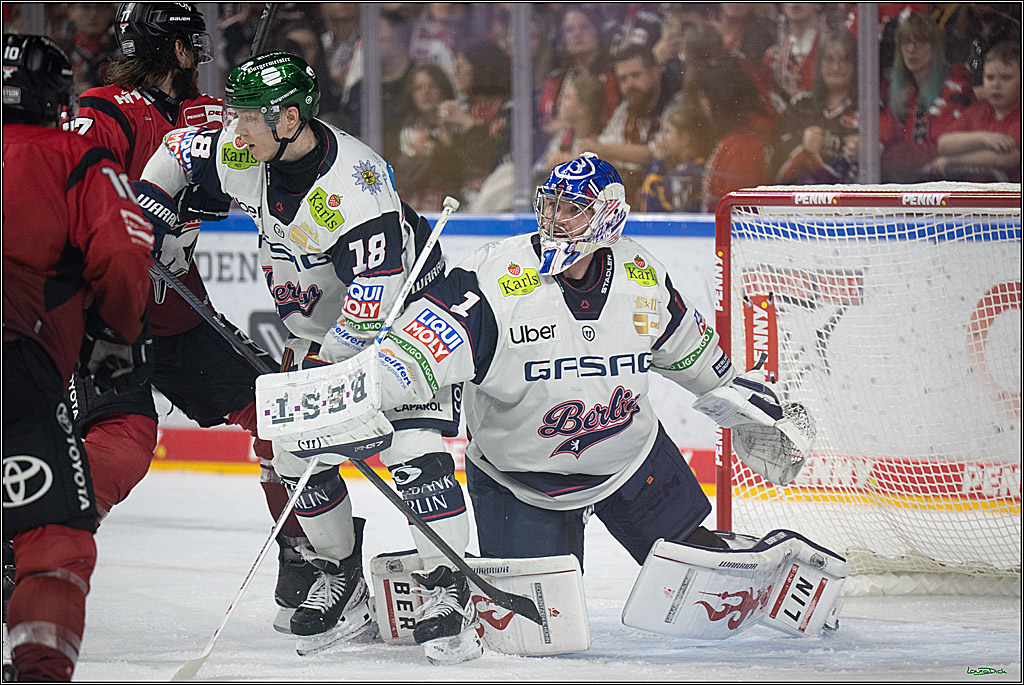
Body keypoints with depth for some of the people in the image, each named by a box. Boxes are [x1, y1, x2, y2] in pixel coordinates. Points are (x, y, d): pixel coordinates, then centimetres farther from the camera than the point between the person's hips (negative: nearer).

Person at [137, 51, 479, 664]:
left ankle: (450, 591, -18)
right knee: (297, 452, 0)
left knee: (414, 448, -21)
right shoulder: (240, 154, -11)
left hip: (408, 311, -7)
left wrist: (326, 362, -32)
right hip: (321, 330, 8)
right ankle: (344, 580, 15)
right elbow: (179, 153, 10)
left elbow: (375, 293, -34)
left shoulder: (355, 184, -33)